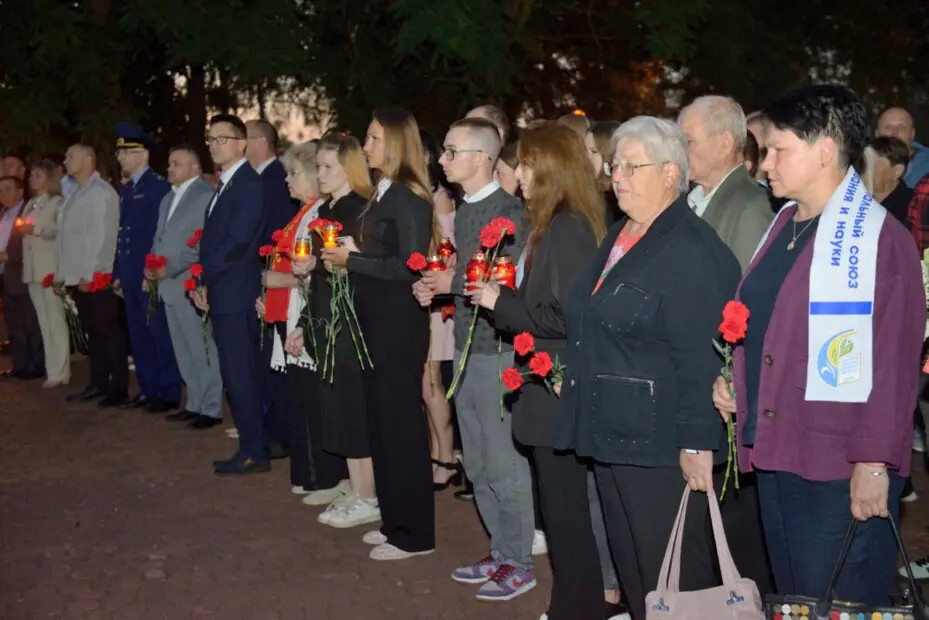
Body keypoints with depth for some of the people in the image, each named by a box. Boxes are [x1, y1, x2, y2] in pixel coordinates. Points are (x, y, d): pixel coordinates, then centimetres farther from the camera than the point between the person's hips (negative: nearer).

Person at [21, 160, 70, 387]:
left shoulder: (58, 202, -3)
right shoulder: (30, 205, 21)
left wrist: (36, 229, -18)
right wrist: (23, 228, 7)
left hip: (51, 269, -7)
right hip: (33, 269, 8)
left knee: (55, 320, -6)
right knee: (44, 321, 7)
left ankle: (59, 372, -4)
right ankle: (53, 370, 10)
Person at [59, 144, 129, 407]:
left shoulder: (102, 192, -9)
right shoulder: (76, 194, 18)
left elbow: (102, 236, -16)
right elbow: (67, 236, 17)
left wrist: (89, 274, -19)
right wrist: (62, 274, 13)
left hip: (97, 278, -8)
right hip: (77, 277, 8)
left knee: (109, 333, -3)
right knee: (93, 333, 12)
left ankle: (119, 388, 2)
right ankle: (98, 384, 18)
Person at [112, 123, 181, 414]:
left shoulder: (159, 186, -8)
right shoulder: (126, 190, 17)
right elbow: (122, 234, 19)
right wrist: (118, 273, 15)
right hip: (130, 276, 8)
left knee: (160, 334, -3)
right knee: (138, 336, 12)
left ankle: (169, 393, 3)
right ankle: (147, 390, 21)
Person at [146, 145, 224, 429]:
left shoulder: (205, 196, -10)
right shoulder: (168, 198, 20)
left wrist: (169, 269, -17)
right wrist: (152, 265, 4)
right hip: (169, 286, 9)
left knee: (203, 350, -3)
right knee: (184, 352, 14)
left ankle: (211, 408, 5)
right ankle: (195, 403, 23)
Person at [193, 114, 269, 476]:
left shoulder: (248, 184, -11)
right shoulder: (225, 185, 18)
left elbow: (237, 241, -19)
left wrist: (204, 278, -10)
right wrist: (205, 283, 5)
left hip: (236, 293, -9)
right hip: (222, 295, 9)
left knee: (239, 375, -5)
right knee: (239, 375, 12)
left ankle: (253, 453, 3)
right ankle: (252, 447, 18)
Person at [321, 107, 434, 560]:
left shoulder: (409, 197, -14)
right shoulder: (383, 194, 12)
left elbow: (409, 266, -20)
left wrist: (351, 261, -14)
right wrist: (346, 256, 2)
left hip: (400, 323, -9)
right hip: (376, 320, 9)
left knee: (401, 421, -2)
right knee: (381, 419, 15)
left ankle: (414, 533, 9)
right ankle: (393, 519, 27)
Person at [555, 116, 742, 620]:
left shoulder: (691, 249, -16)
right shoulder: (619, 237, 14)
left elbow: (700, 356, -21)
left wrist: (697, 443, -22)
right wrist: (572, 377, 20)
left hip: (661, 442, -9)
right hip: (611, 432, 9)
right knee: (631, 570, 19)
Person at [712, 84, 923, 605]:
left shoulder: (879, 238, -14)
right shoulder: (783, 227, 12)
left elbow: (893, 361, -16)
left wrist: (874, 463, -17)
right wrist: (731, 378, 6)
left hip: (840, 471, -8)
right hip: (776, 454, 8)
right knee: (791, 601, 19)